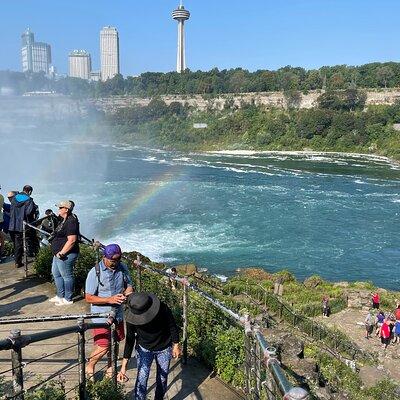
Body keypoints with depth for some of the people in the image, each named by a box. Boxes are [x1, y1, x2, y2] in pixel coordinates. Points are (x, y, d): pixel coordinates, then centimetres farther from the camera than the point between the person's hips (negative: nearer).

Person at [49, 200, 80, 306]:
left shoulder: (71, 222, -20)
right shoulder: (64, 220, 13)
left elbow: (72, 241, -26)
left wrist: (61, 253, -22)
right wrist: (57, 253, 17)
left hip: (66, 255, -11)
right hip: (58, 253, 11)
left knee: (67, 276, 0)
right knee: (56, 273, 20)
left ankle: (68, 299, 12)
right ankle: (60, 296, 33)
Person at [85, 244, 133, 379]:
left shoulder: (123, 268, -4)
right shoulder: (95, 272, -18)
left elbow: (129, 285, 8)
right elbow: (88, 297, -15)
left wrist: (127, 293, -16)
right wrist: (110, 300, -25)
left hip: (118, 314, 5)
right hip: (102, 316, -5)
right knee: (103, 346, -5)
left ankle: (111, 367, 41)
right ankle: (90, 366, 23)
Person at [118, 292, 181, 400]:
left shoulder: (163, 309, -31)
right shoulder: (132, 317, -25)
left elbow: (173, 328, -13)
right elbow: (130, 340, -14)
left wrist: (176, 346, -2)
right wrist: (123, 366, -15)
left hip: (164, 349, 0)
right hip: (144, 349, 0)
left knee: (162, 378, 12)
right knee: (141, 378, -10)